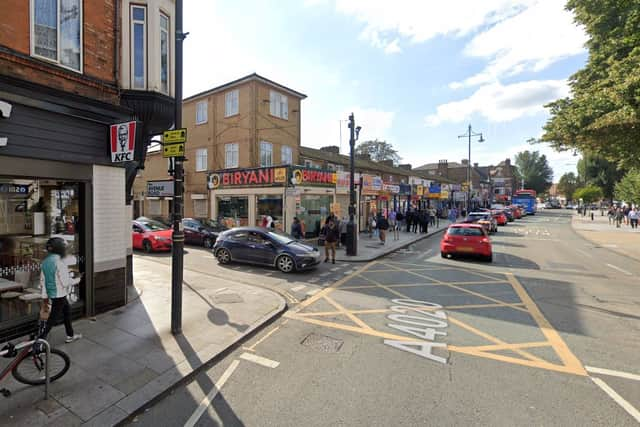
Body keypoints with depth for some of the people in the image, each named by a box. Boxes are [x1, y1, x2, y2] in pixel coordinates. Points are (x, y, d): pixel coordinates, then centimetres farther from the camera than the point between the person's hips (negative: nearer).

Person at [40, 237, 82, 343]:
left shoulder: (45, 261, 1)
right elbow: (65, 282, -22)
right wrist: (77, 280, -3)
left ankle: (70, 336, 32)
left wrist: (44, 296, 13)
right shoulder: (59, 263, -24)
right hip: (59, 295, -9)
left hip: (51, 293, 9)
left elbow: (42, 280, 7)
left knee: (67, 311, 21)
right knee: (52, 319, 4)